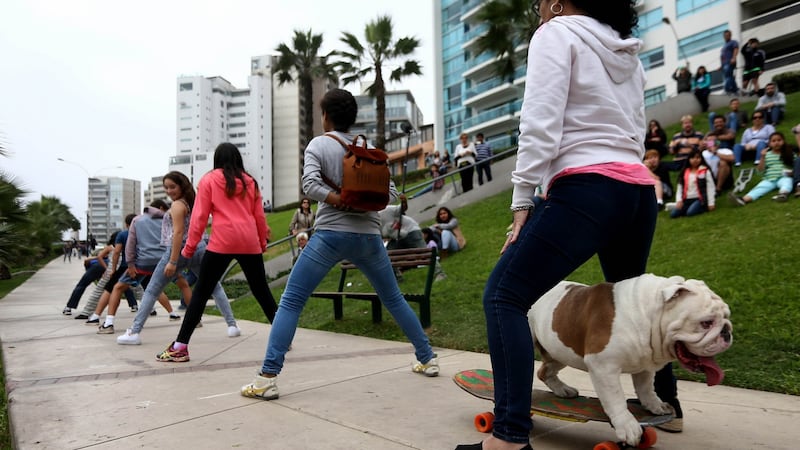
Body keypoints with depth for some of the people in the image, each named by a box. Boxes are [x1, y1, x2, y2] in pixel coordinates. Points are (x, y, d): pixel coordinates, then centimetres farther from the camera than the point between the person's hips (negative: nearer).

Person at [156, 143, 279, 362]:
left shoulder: (209, 179, 7)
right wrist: (263, 242, 26)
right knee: (262, 291, 12)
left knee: (200, 293, 4)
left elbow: (200, 216, 2)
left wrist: (190, 247, 7)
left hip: (222, 242, -3)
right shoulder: (250, 181, 15)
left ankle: (180, 346, 3)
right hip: (249, 242, 3)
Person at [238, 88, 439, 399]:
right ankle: (428, 359, 27)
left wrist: (337, 199, -7)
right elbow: (390, 193, 8)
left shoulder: (318, 144, 2)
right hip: (368, 235, 4)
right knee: (393, 298, 19)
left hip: (331, 234, -4)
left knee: (291, 302, 3)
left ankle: (267, 378, -2)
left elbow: (310, 185, -13)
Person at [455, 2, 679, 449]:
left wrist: (522, 202, -9)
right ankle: (666, 403, 38)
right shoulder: (629, 54, 26)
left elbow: (541, 125, -9)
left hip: (587, 188, -8)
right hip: (639, 191, 9)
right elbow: (636, 135, 20)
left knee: (504, 297, -7)